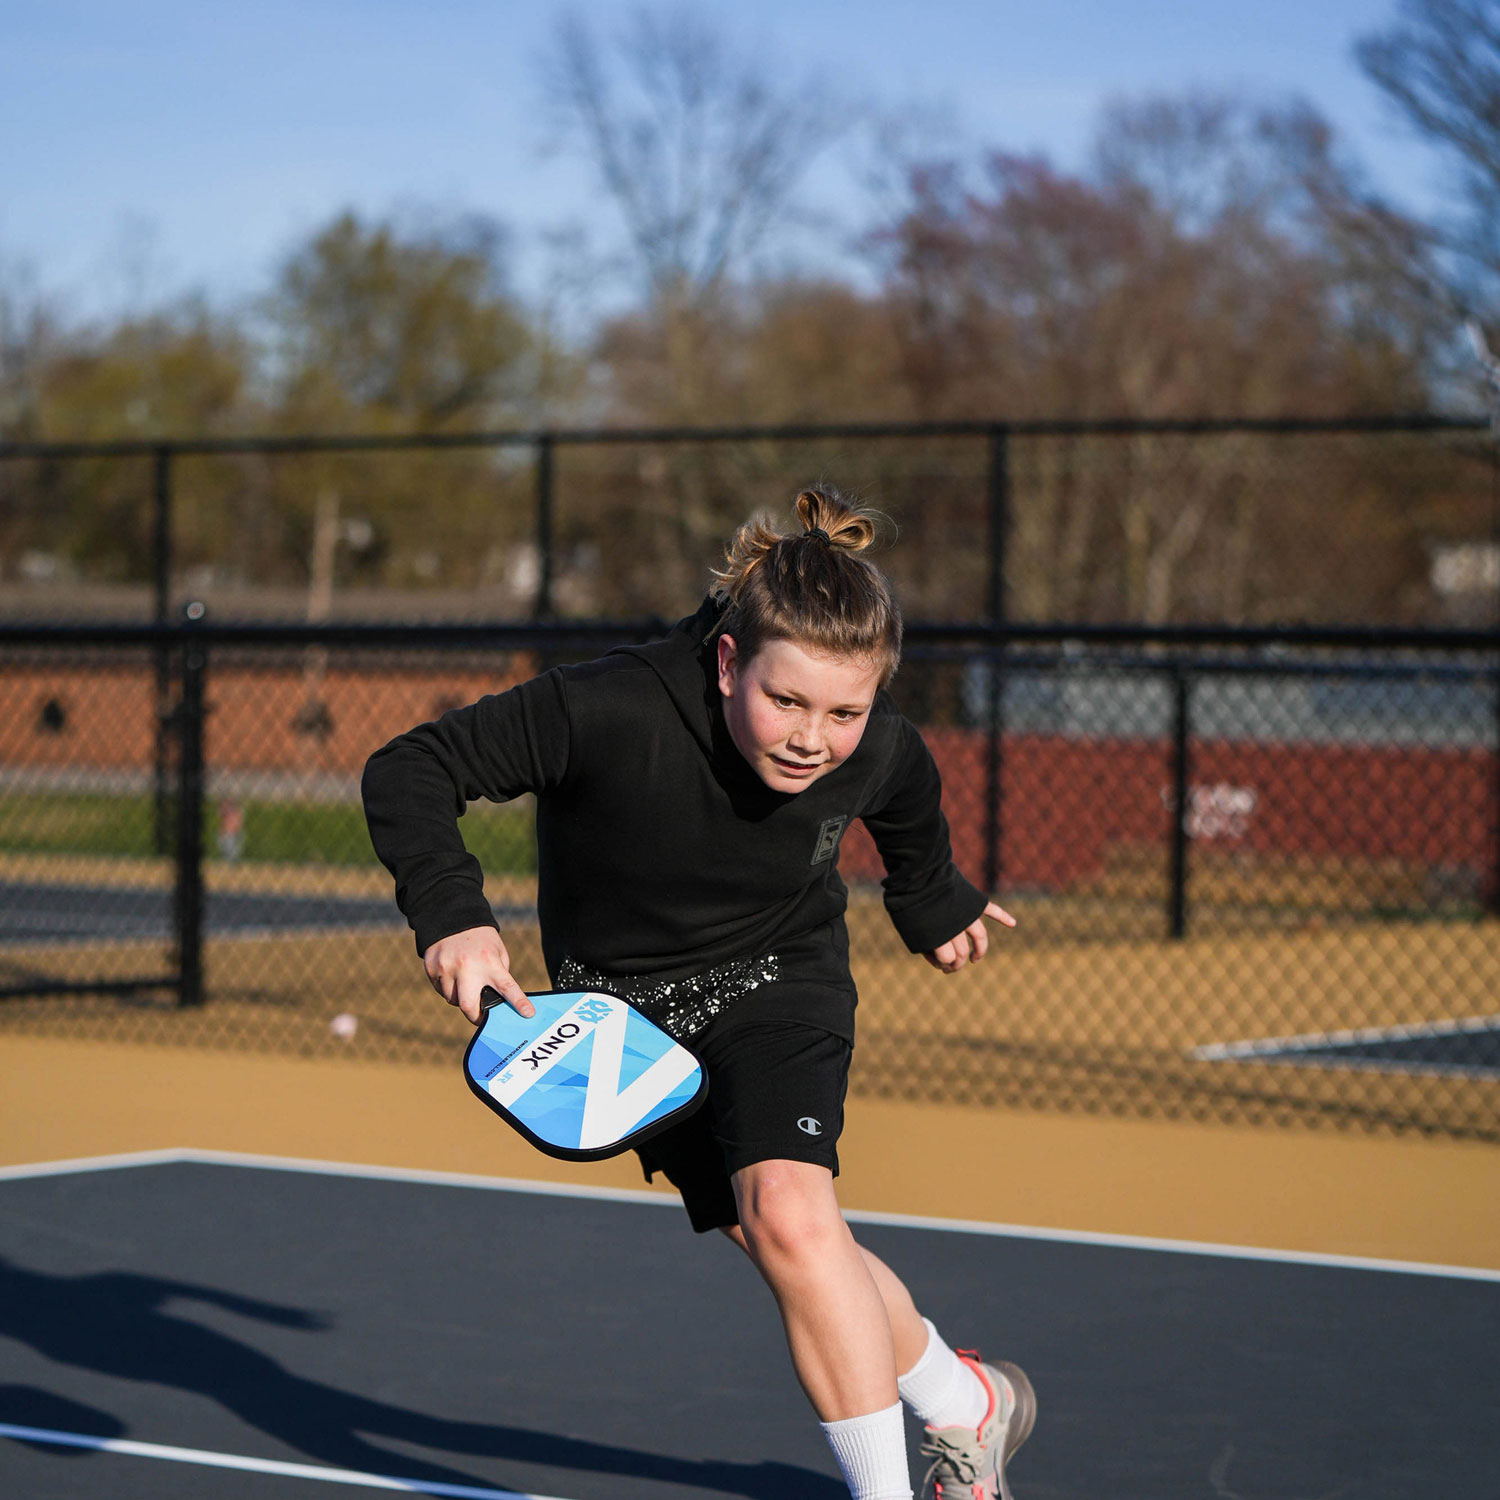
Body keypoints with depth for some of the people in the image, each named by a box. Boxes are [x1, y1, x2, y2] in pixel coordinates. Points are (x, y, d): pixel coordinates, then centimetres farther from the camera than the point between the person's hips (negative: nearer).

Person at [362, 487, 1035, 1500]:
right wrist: (453, 915, -40)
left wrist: (935, 906, 25)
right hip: (631, 1011, 1)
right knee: (779, 1243, 4)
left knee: (789, 1215, -24)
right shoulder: (608, 714, -34)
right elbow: (409, 771, -26)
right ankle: (965, 1401, 30)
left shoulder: (884, 753, -22)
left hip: (780, 980, -1)